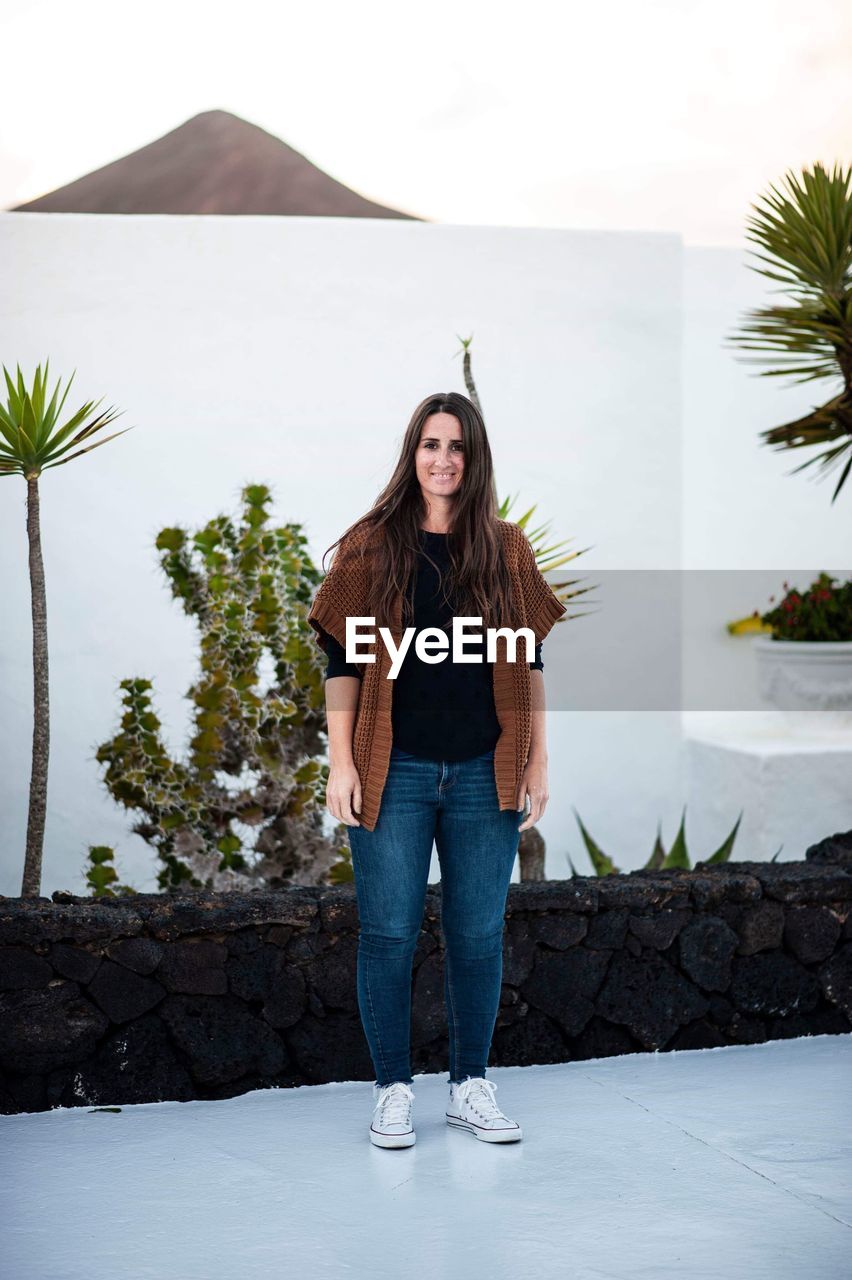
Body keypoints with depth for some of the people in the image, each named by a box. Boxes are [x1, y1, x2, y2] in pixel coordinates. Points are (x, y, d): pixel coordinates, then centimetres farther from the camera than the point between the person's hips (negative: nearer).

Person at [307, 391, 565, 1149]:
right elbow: (342, 662, 0)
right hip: (395, 772, -2)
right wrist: (341, 764, -5)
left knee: (479, 934, 7)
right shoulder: (371, 546, 1)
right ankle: (393, 1091, 15)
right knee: (389, 934, 2)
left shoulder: (505, 549, 6)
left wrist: (538, 763, 4)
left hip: (484, 774, 2)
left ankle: (471, 1085, 20)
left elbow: (530, 663, 8)